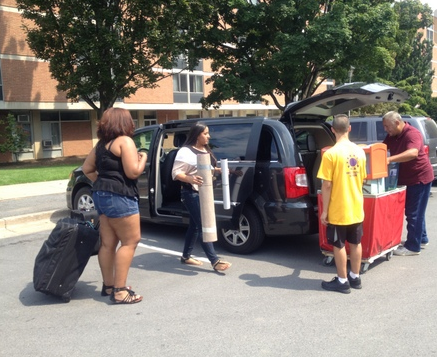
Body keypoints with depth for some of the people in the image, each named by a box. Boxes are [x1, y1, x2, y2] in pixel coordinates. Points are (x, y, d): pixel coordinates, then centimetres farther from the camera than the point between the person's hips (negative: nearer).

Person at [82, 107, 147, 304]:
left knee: (108, 243, 12)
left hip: (101, 195, 9)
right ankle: (119, 291, -5)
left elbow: (87, 168, 20)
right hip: (118, 196, -9)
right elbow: (133, 172, -16)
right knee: (130, 241, -4)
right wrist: (143, 158, 0)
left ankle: (108, 286, 20)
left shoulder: (101, 143, 15)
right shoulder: (125, 141, -10)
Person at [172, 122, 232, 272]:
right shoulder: (185, 152, -15)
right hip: (192, 194, -9)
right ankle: (215, 261, -9)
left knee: (195, 225, 14)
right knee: (203, 226, -10)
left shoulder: (206, 150, 13)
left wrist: (218, 170, 8)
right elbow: (176, 173, -18)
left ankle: (186, 256, 25)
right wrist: (190, 178, -35)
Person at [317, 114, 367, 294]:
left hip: (339, 210, -6)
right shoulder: (359, 151, 2)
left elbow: (327, 185, -16)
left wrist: (324, 210, -9)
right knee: (355, 243, 16)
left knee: (339, 245, 6)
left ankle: (342, 281, 15)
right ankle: (355, 278, 28)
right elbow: (361, 179, 12)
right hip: (356, 207, 6)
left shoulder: (331, 154, -17)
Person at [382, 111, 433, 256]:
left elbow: (413, 153, -40)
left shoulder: (412, 134, -24)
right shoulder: (392, 136, 4)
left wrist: (389, 159, -47)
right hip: (406, 179, 9)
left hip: (419, 178, -9)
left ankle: (413, 247, 5)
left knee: (414, 213, -3)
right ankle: (422, 239, 33)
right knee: (412, 211, 19)